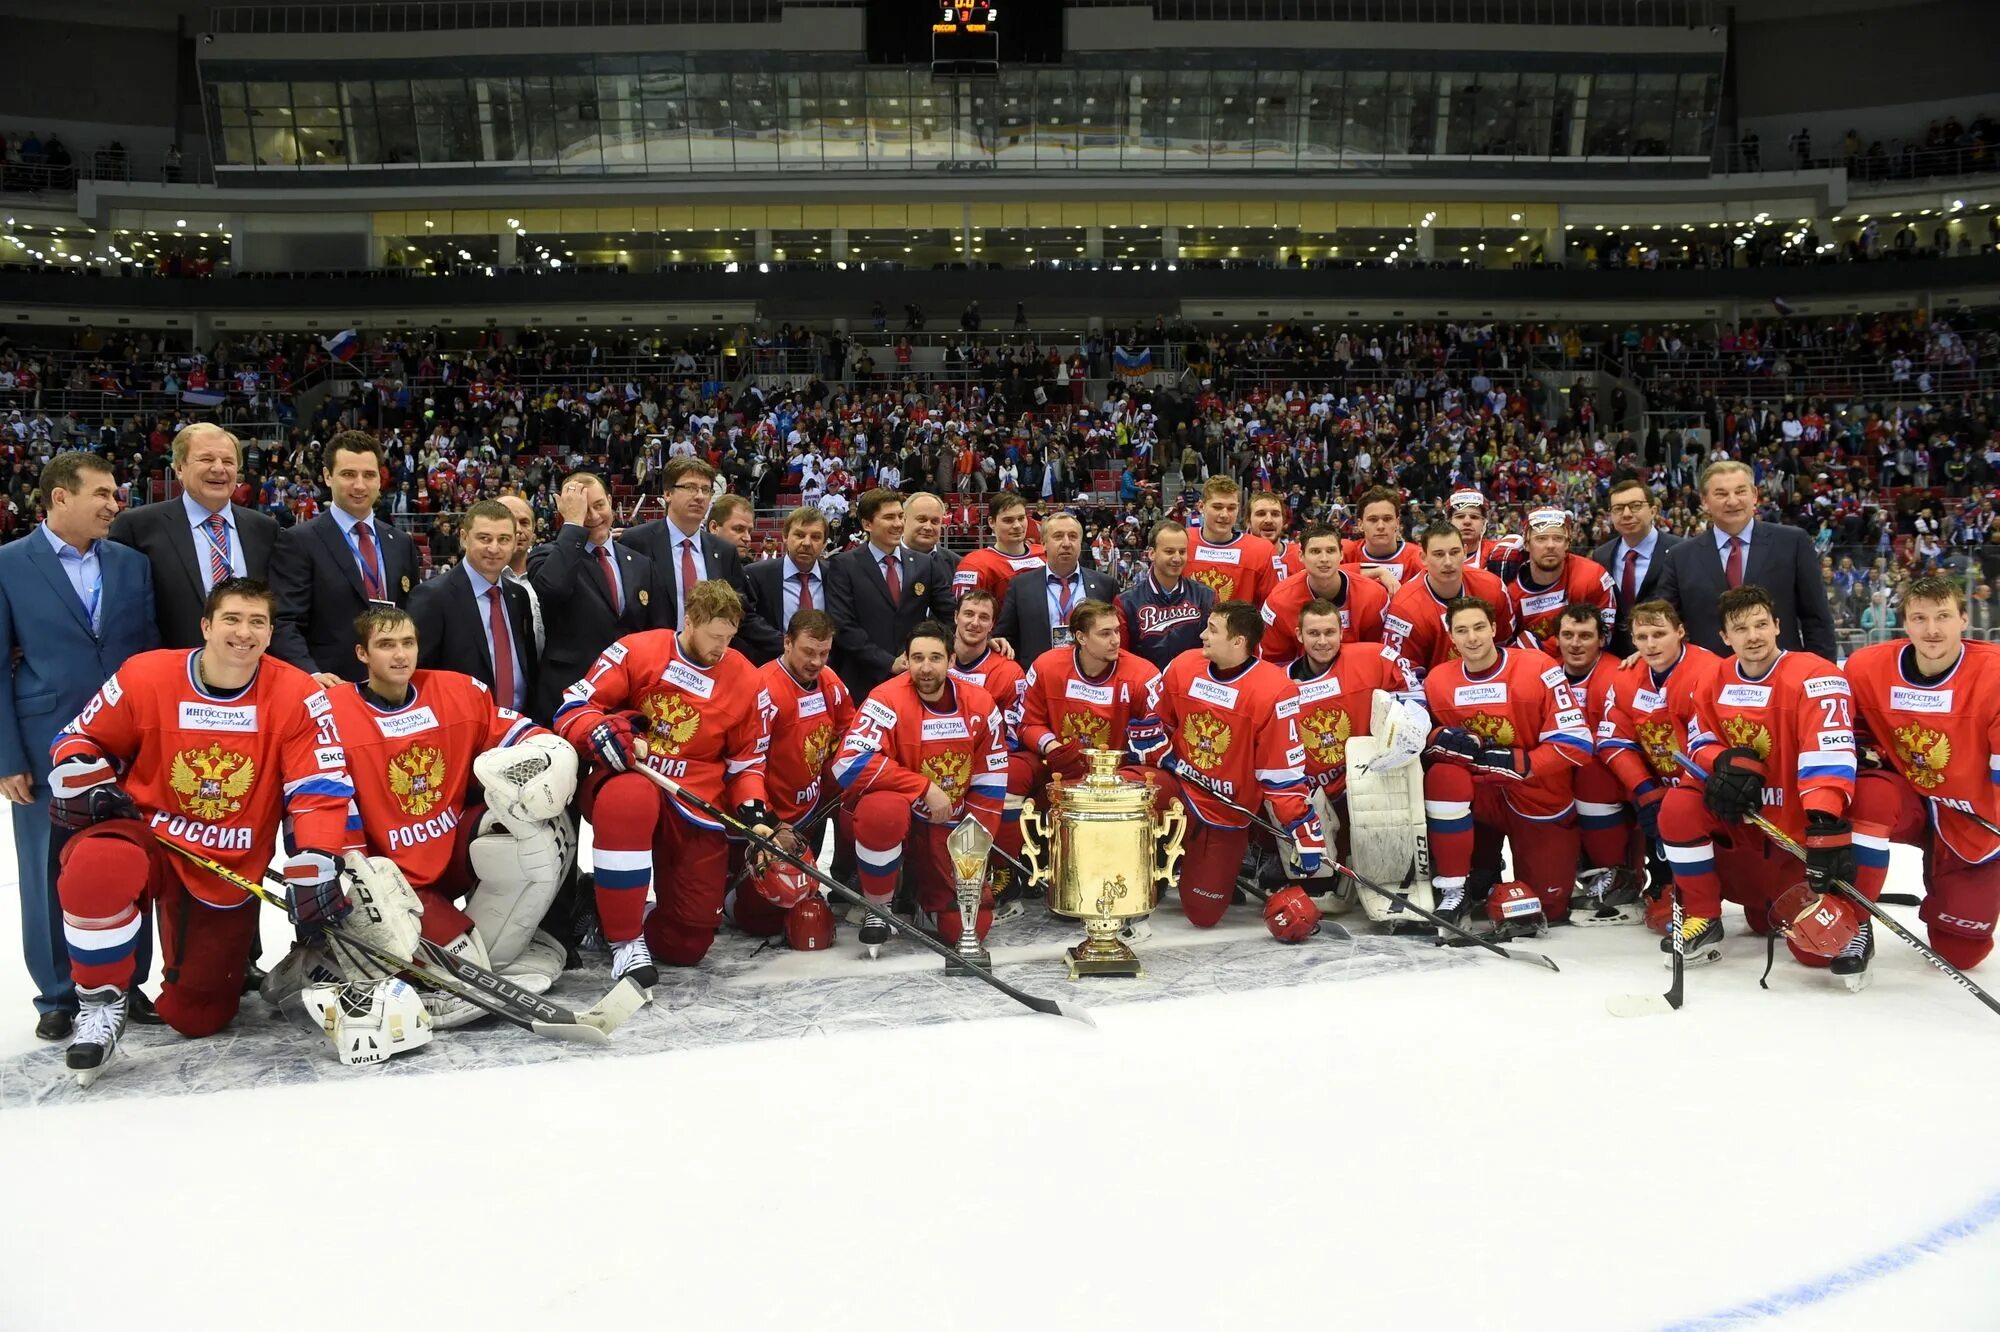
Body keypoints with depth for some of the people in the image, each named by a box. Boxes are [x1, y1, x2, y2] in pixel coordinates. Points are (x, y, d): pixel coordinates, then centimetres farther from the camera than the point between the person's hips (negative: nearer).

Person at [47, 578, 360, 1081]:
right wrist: (86, 786, -14)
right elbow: (79, 740, 7)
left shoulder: (298, 695, -11)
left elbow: (322, 790, -13)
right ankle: (100, 1000, -13)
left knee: (198, 1016, 4)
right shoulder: (144, 676, -9)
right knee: (97, 866, -39)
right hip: (145, 837, 0)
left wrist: (314, 870, -22)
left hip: (230, 868, 1)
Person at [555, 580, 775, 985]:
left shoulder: (746, 681, 4)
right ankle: (624, 937, -25)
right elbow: (573, 708, -5)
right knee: (629, 797, -43)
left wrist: (752, 811, -5)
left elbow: (748, 760, 12)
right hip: (628, 776, -3)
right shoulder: (637, 651, -5)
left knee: (689, 943, -4)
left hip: (697, 802, 3)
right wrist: (605, 735, -26)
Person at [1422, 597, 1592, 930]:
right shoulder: (1437, 680, -6)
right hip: (1482, 795, 2)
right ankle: (1454, 888, -15)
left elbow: (1576, 743, -17)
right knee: (1442, 777, -32)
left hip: (1540, 799, -2)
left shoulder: (1539, 669, -17)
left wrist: (1517, 763, -28)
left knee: (1548, 907, -2)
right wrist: (1445, 740, -20)